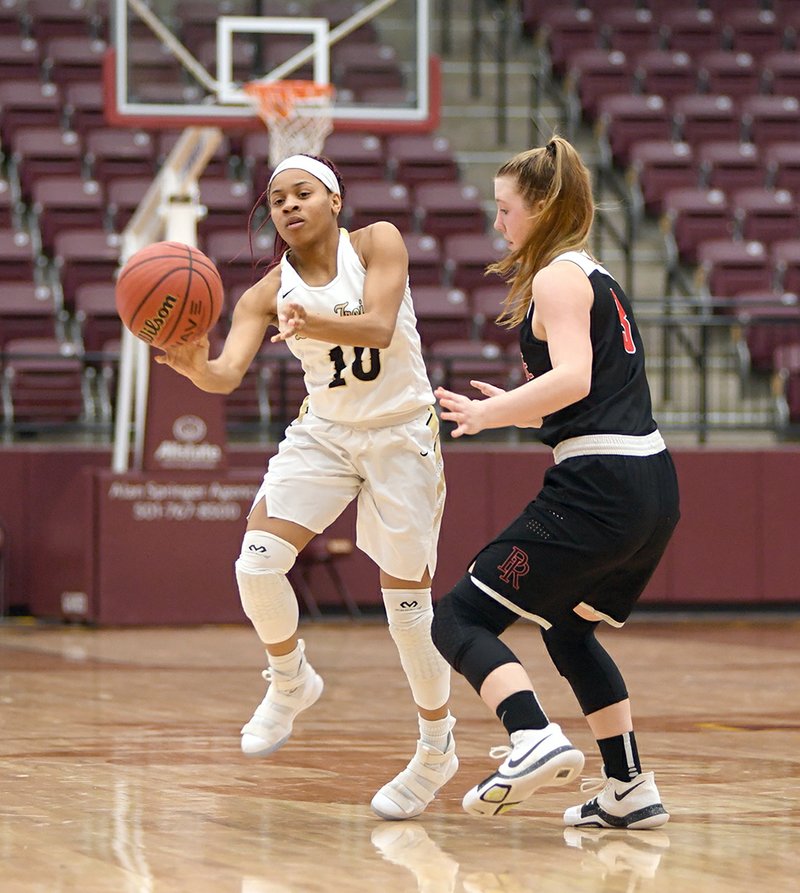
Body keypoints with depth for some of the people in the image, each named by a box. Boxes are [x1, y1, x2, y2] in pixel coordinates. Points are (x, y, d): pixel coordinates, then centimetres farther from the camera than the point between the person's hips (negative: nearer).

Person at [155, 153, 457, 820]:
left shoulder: (377, 242, -12)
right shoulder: (267, 293, -5)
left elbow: (378, 325, -28)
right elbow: (228, 374, -19)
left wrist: (312, 323, -47)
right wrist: (194, 366, -43)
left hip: (402, 433, -3)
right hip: (325, 432, 3)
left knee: (407, 598, 0)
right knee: (257, 561, -17)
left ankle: (438, 748, 19)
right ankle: (291, 683, 11)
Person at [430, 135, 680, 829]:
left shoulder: (557, 278, -5)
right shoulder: (597, 277, 23)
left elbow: (573, 377, -22)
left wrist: (488, 411, -14)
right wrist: (509, 411, 24)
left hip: (598, 487, -10)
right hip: (655, 487, 10)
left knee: (460, 620, -7)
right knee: (569, 627, 30)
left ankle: (536, 740, -29)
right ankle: (630, 791, 29)